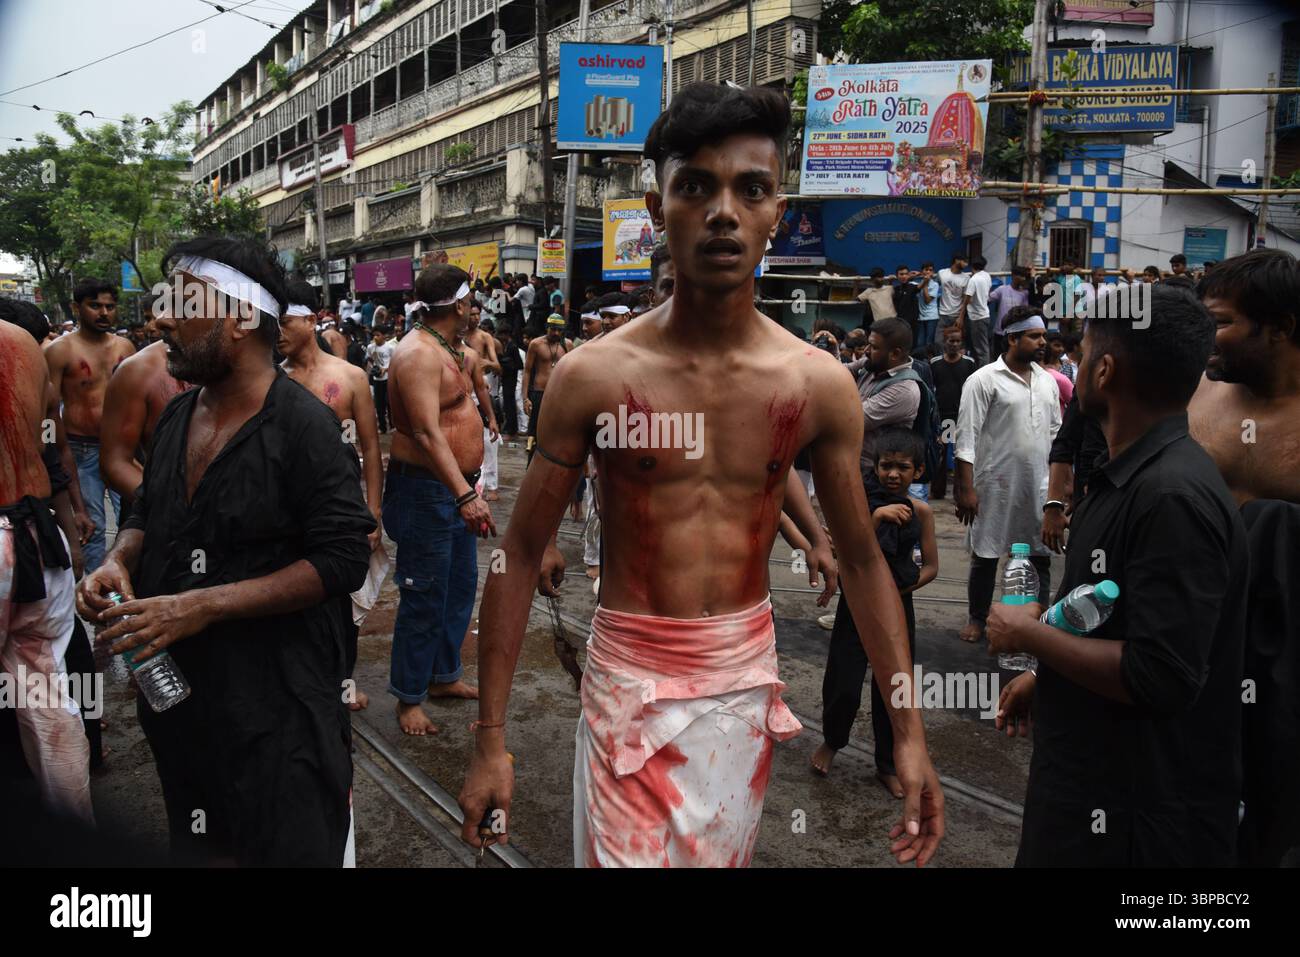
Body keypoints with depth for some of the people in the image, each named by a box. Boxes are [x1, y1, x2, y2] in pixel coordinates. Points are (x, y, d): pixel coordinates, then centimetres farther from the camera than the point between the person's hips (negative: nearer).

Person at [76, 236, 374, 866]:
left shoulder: (301, 424, -18)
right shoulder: (177, 416, 6)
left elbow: (343, 560, -22)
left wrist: (204, 605, -24)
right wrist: (118, 562, -2)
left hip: (275, 707, -7)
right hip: (177, 690, 8)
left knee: (290, 849, 8)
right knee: (197, 847, 23)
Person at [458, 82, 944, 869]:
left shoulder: (820, 384, -5)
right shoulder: (593, 376, -11)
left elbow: (864, 561, 3)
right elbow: (522, 556, -6)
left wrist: (909, 731, 0)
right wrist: (492, 740, -6)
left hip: (749, 679, 3)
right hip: (631, 678, -2)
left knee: (724, 857, 18)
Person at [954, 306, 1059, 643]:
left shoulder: (1047, 381, 10)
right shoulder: (983, 380, -9)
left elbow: (1056, 433, 15)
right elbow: (967, 437, -12)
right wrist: (966, 488, -16)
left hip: (1040, 486, 5)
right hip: (996, 485, -5)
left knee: (1041, 556, 9)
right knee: (985, 556, 7)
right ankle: (977, 619, 23)